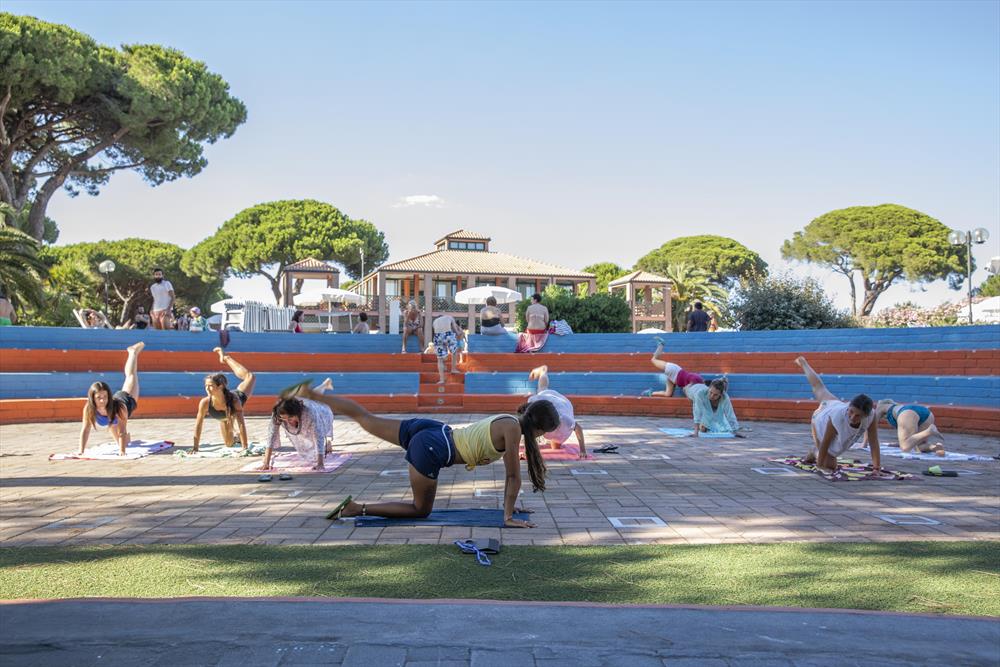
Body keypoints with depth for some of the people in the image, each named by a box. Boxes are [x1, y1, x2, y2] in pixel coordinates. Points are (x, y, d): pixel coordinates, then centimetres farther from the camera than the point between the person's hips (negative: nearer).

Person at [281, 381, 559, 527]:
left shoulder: (507, 420, 14)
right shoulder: (513, 429, -13)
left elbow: (509, 471, 23)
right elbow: (514, 476, -11)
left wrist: (510, 503, 26)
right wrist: (508, 517, -5)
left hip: (432, 432, 8)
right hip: (432, 451, -8)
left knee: (366, 419, 17)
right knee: (421, 509, 8)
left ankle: (308, 393, 19)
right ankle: (358, 508, 1)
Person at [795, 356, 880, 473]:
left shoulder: (871, 416, -45)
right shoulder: (837, 418, -53)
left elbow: (874, 442, -37)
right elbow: (825, 442, -38)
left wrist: (877, 467, -39)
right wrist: (820, 464, -28)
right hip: (820, 420, -4)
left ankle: (803, 363, 64)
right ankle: (815, 452, 37)